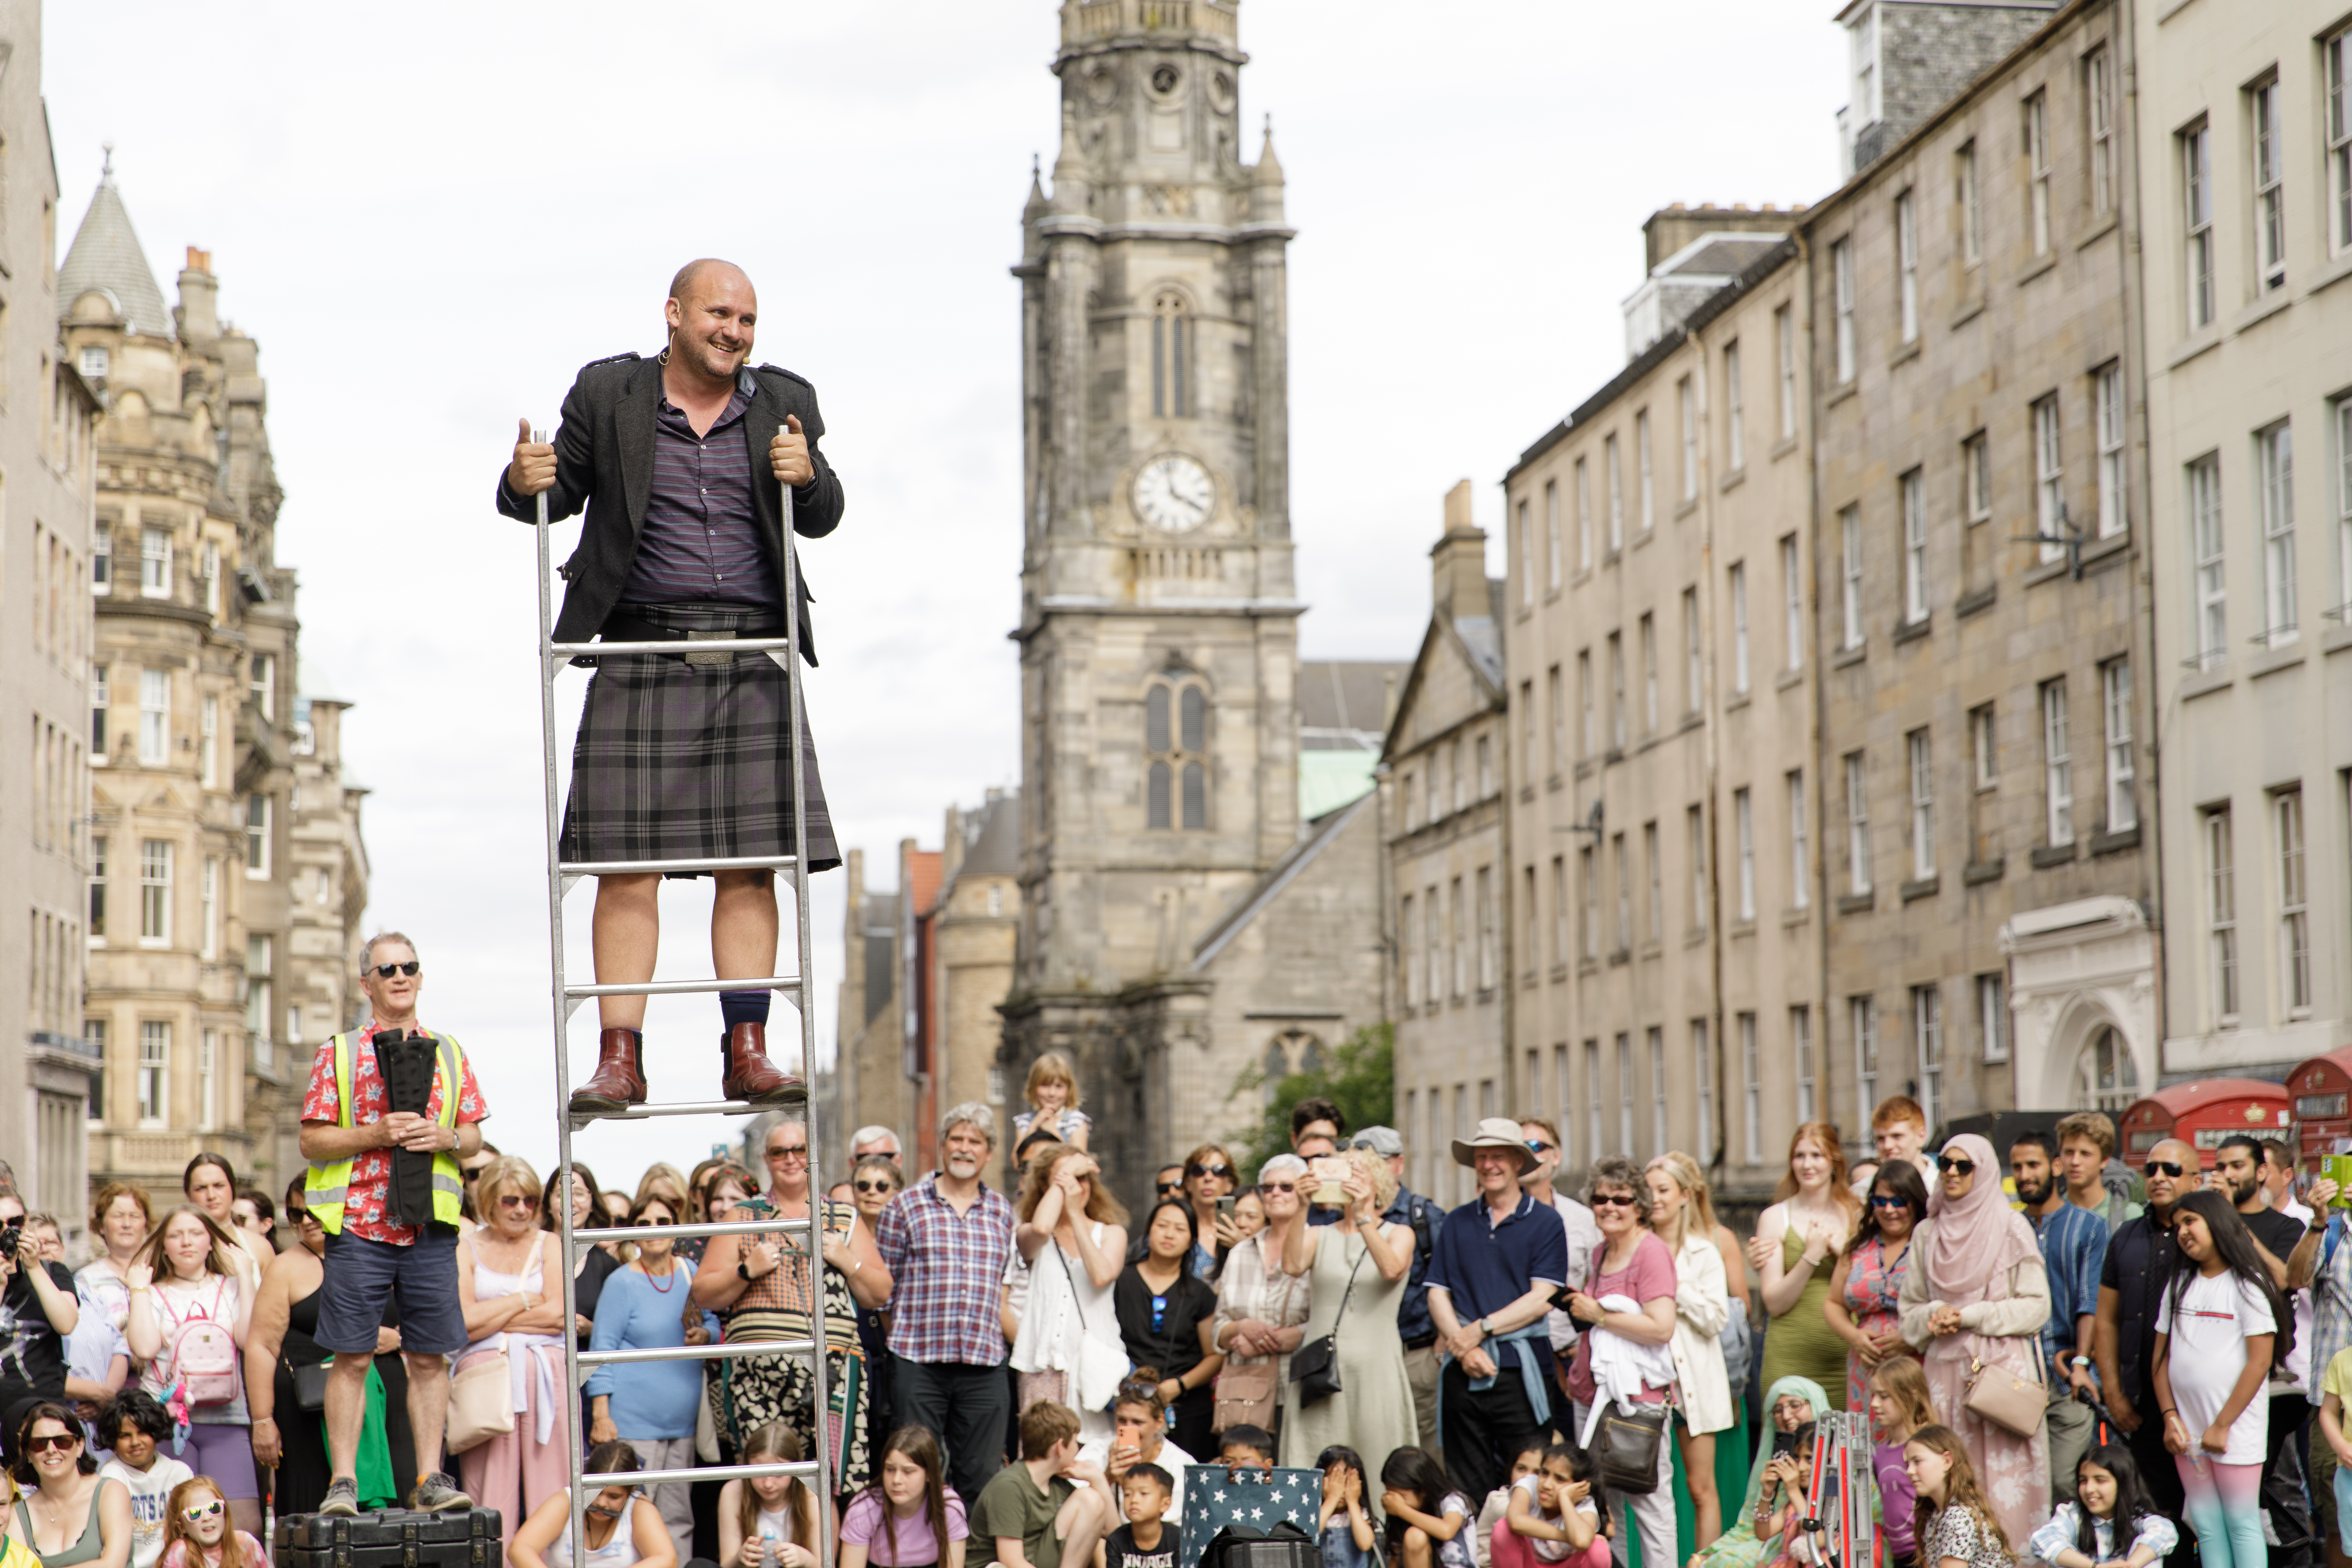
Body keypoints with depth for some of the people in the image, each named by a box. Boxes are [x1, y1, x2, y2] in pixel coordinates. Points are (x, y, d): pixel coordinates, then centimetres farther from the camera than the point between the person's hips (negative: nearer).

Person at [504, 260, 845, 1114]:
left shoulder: (784, 403, 10)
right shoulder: (608, 395, 5)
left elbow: (822, 520, 5)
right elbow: (557, 497, 11)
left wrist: (807, 478, -16)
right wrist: (524, 483, -12)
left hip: (754, 665, 2)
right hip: (641, 655, -2)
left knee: (751, 867, -1)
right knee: (627, 869, -5)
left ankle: (747, 1053, 3)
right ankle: (620, 1059, -2)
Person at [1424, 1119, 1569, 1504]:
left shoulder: (1545, 1223, 4)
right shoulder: (1458, 1223, 14)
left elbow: (1541, 1299, -5)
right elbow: (1438, 1294, 9)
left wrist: (1480, 1330, -11)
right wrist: (1462, 1346, -8)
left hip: (1520, 1373, -3)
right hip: (1465, 1372, 3)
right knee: (1467, 1490, 4)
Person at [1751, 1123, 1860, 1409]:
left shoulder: (1857, 1215, 11)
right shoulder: (1775, 1218, 4)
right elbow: (1774, 1302, -3)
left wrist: (1842, 1250, -7)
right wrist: (1811, 1257, -12)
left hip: (1844, 1357, 2)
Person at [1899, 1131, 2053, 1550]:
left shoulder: (2011, 1228, 2)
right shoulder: (1928, 1234, 14)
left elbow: (2036, 1307, -1)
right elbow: (1911, 1308, 19)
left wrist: (1970, 1317, -8)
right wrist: (1933, 1317, -4)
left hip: (2002, 1368, -3)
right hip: (1946, 1370, 3)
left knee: (2004, 1478, -7)